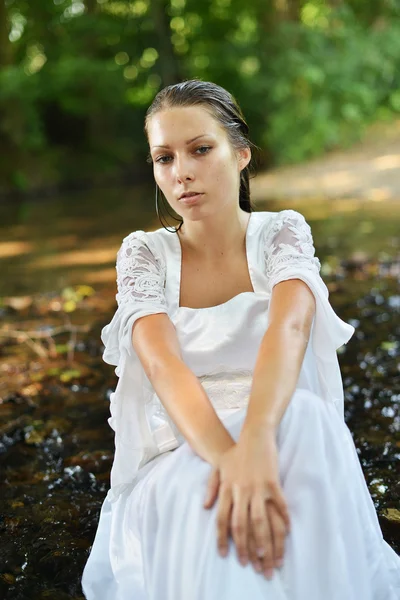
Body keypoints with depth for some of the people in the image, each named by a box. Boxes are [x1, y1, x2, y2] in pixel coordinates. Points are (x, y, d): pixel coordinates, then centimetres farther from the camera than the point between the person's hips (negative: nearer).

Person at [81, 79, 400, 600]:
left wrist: (257, 439, -45)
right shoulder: (144, 253, 0)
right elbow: (162, 362, -19)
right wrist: (226, 455, -40)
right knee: (207, 503, -38)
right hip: (180, 455, -1)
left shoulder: (282, 233, 0)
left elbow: (288, 326, -23)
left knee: (302, 418, -35)